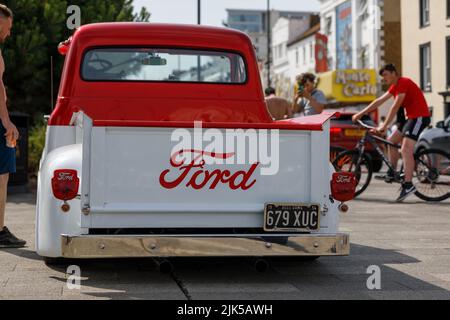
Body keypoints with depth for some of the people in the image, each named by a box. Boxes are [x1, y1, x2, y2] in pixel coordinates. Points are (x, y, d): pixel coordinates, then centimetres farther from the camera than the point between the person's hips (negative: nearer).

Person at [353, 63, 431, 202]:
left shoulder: (403, 83, -15)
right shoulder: (395, 86, 16)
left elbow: (395, 106, -20)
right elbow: (379, 101, 18)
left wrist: (384, 126, -21)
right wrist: (361, 114, 15)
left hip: (420, 117, -11)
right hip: (411, 117, 11)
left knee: (406, 150, -22)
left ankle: (408, 184, -29)